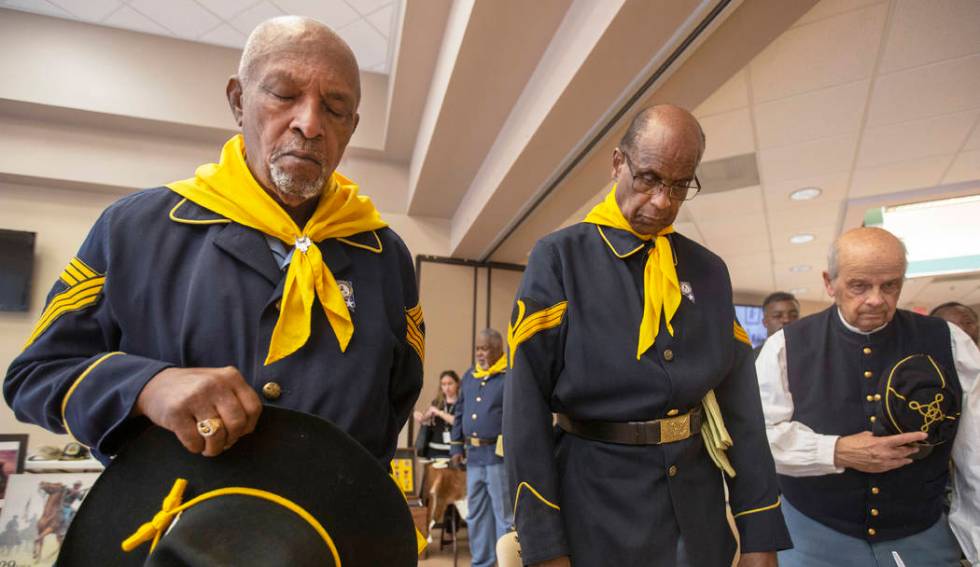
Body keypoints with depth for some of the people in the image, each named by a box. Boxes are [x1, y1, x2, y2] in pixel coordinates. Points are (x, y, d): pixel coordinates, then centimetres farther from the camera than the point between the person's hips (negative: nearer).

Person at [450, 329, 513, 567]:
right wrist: (457, 446, 12)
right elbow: (460, 413, 16)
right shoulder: (469, 376, 12)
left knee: (504, 513, 4)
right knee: (476, 512, 17)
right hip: (473, 453, 7)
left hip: (498, 455, -7)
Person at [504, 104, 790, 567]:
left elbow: (742, 406, 5)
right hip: (596, 510, -4)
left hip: (700, 511, 5)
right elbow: (526, 406, -13)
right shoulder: (559, 257, -9)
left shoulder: (709, 269, 5)